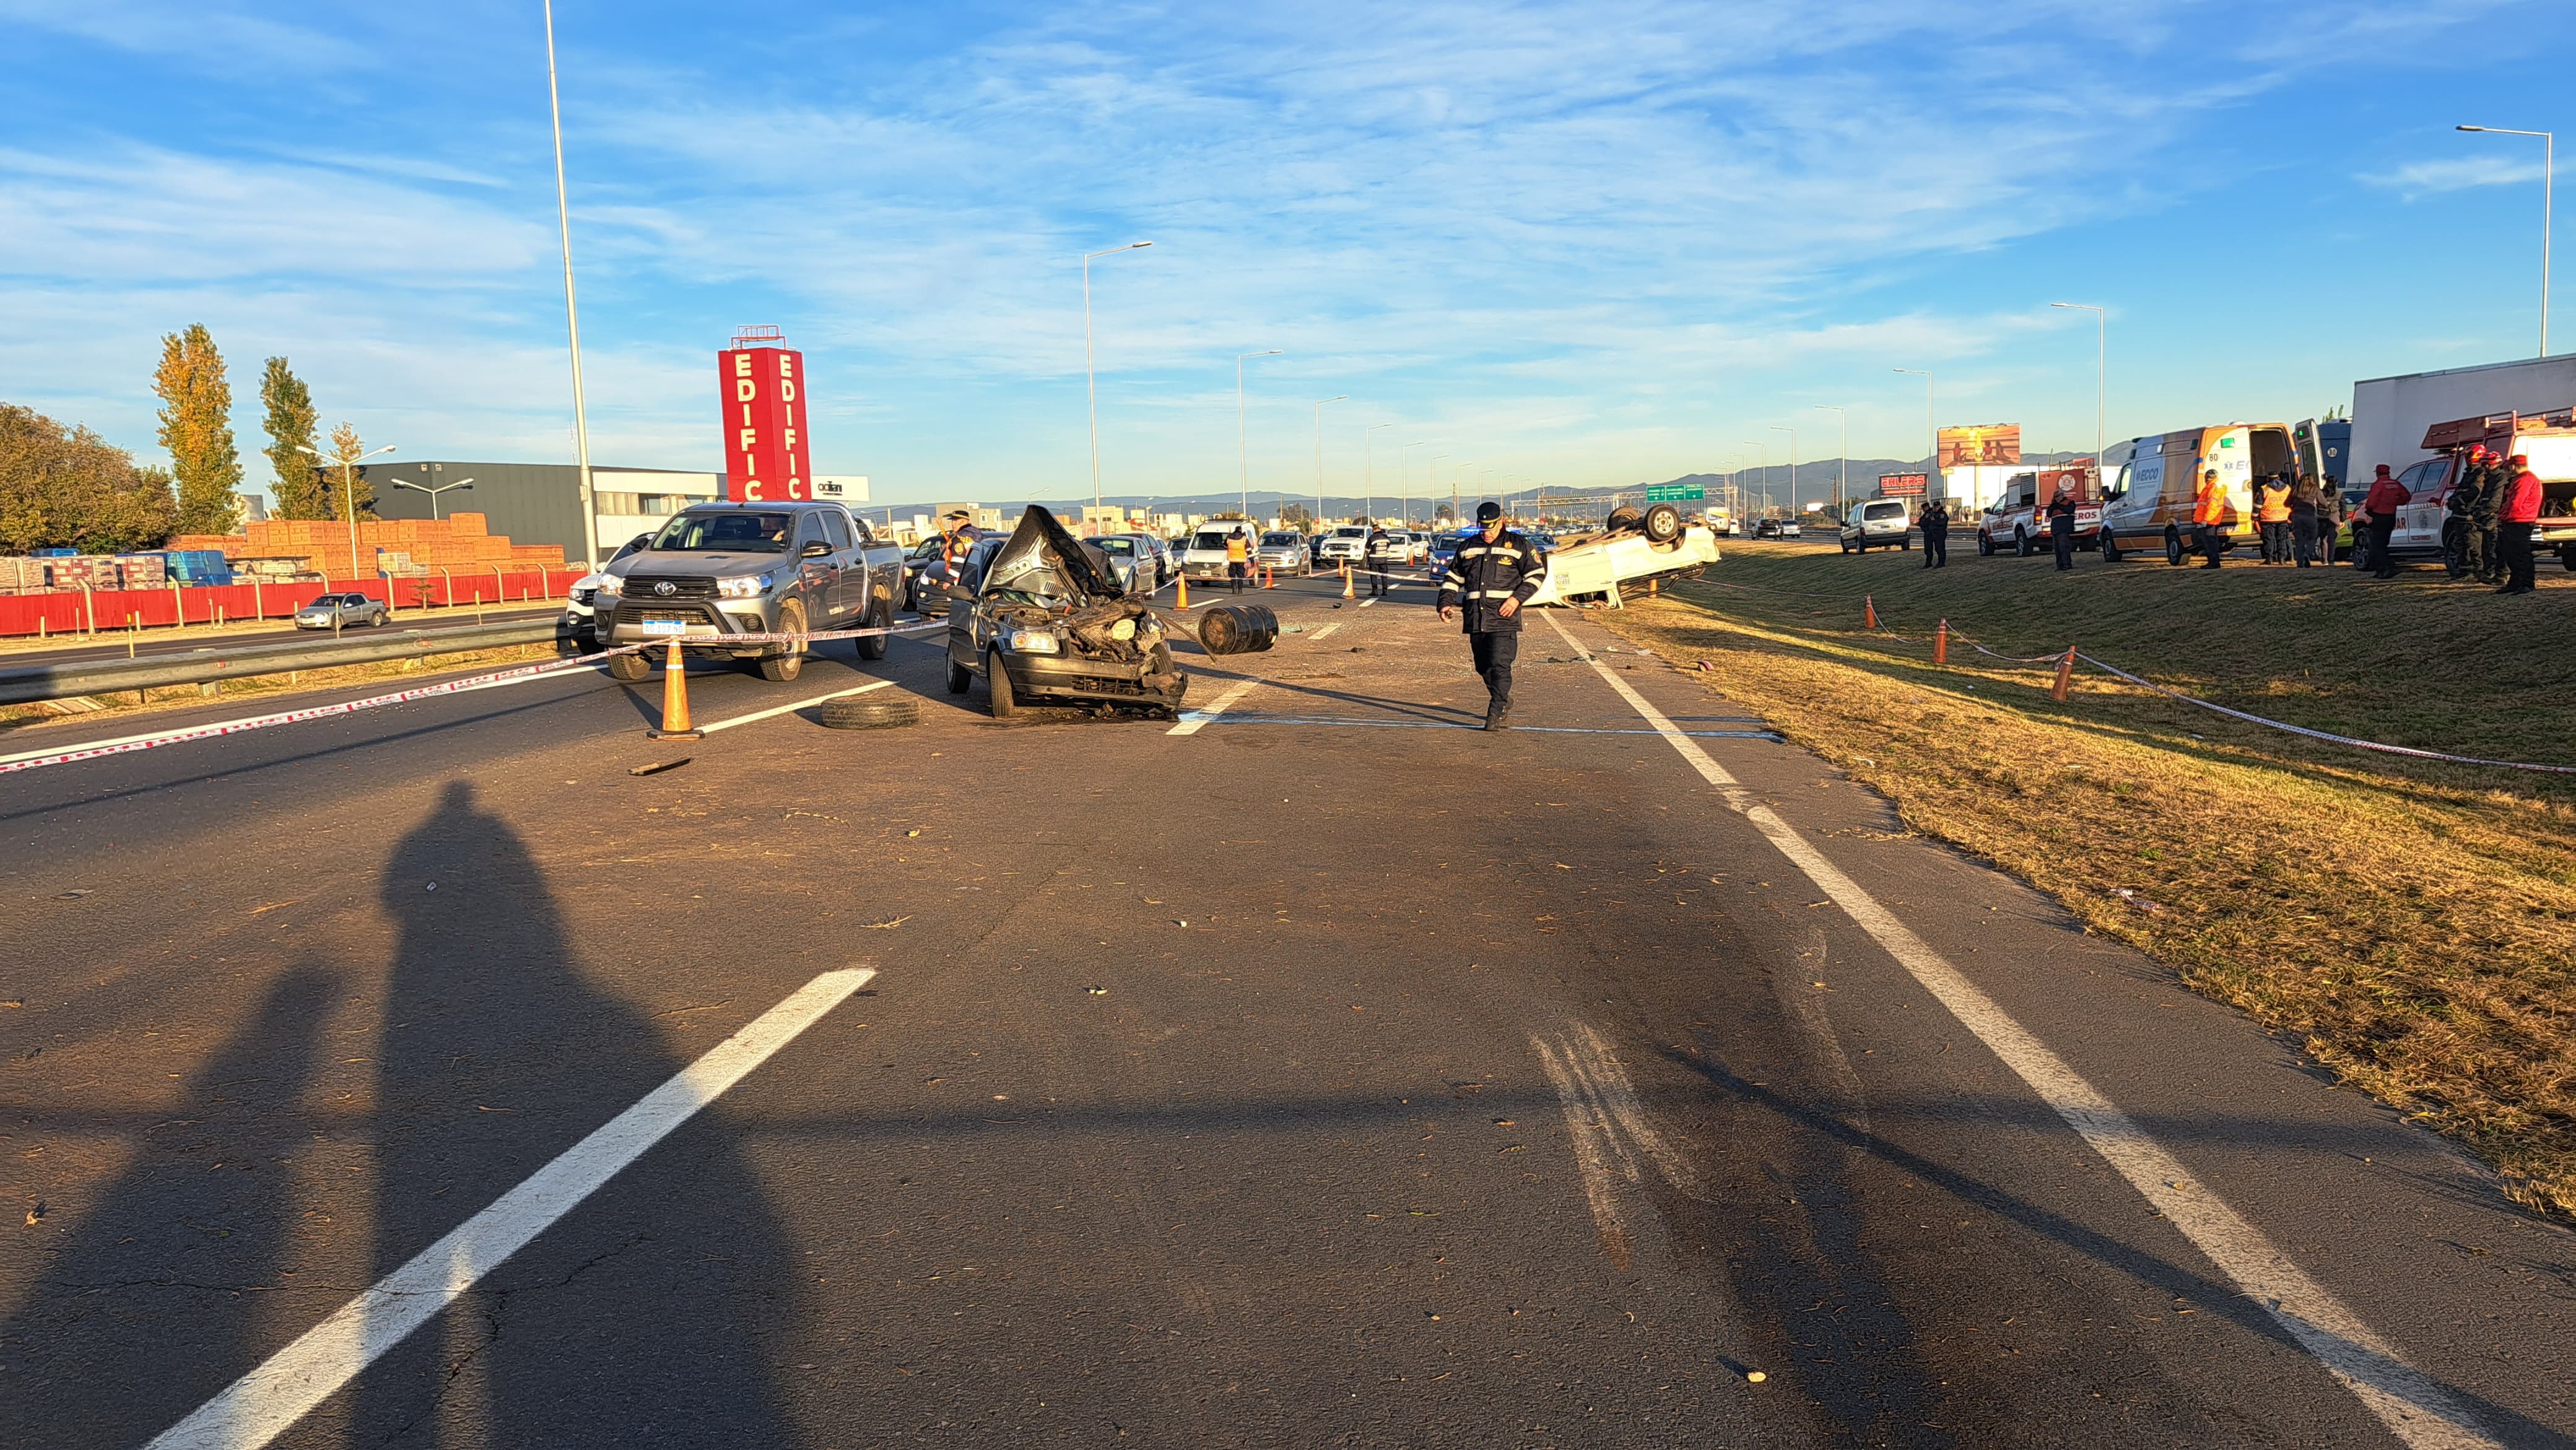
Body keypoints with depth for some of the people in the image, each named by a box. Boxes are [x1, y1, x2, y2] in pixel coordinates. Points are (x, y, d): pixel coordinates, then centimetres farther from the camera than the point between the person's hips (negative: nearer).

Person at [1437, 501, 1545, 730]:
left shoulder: (1517, 545, 3)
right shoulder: (1467, 548, 15)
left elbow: (1537, 573, 4)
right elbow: (1453, 578, 22)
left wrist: (1517, 598, -9)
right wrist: (1446, 603, 6)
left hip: (1504, 617, -5)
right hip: (1475, 618, 5)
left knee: (1500, 665, -14)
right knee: (1483, 667, 10)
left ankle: (1498, 713, -11)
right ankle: (1503, 701, 30)